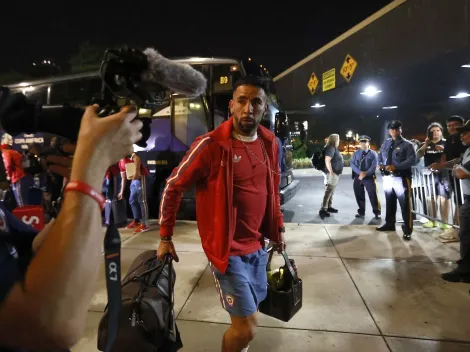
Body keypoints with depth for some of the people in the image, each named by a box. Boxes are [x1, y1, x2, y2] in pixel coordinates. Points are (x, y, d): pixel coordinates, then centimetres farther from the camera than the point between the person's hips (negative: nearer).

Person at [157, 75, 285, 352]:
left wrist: (278, 228, 16)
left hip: (258, 245, 7)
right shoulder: (210, 145, -18)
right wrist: (165, 238, -5)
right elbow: (173, 188, -9)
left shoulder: (270, 143, 1)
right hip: (228, 249, -6)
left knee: (252, 307, 23)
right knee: (247, 327, 0)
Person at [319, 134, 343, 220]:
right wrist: (331, 172, -24)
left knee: (331, 191, 15)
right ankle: (323, 209, -13)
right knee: (328, 191, -12)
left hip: (335, 173, 10)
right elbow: (327, 161, -24)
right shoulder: (330, 148, -14)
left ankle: (329, 207, 24)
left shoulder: (334, 148, 17)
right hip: (332, 174, -10)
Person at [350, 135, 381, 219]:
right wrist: (360, 172, -16)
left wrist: (365, 174, -19)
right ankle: (361, 212, 23)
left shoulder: (373, 153, 0)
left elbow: (374, 166, -8)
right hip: (357, 177, 3)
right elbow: (352, 163, -1)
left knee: (373, 195, -3)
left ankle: (377, 212, 9)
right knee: (359, 195, 9)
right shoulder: (356, 153, 8)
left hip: (369, 177, -3)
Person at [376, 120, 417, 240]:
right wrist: (380, 164, -2)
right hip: (387, 177, 6)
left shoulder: (407, 144, -4)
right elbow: (380, 156, 20)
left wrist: (396, 167, -23)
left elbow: (412, 160, -14)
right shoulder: (386, 143, 15)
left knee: (405, 204, -3)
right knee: (389, 202, 17)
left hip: (401, 178, -6)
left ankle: (407, 230, 4)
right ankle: (389, 224, 31)